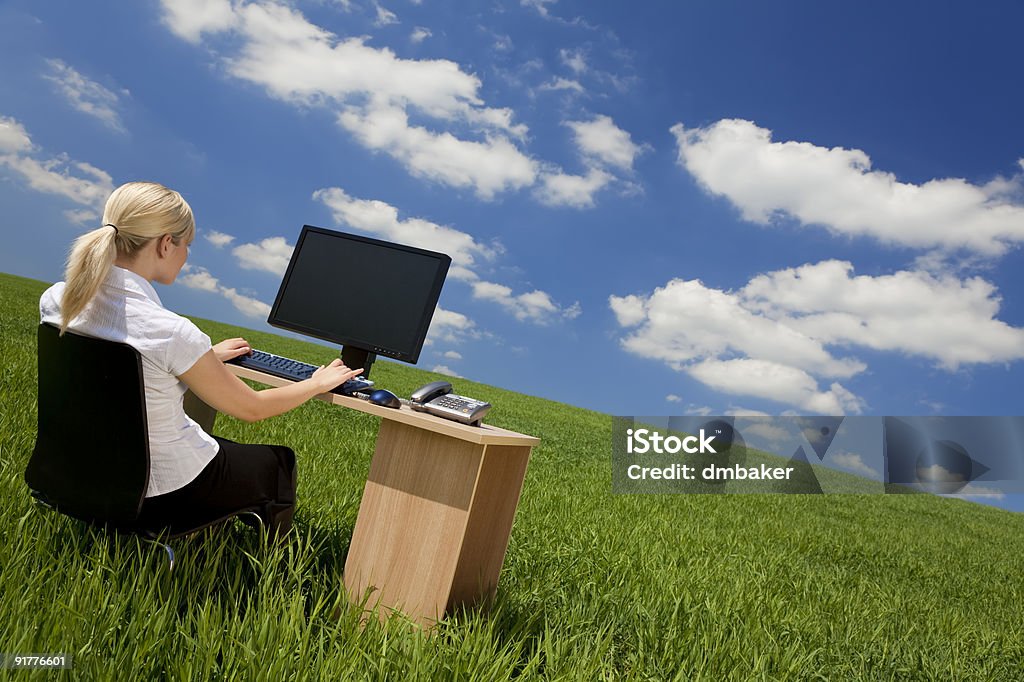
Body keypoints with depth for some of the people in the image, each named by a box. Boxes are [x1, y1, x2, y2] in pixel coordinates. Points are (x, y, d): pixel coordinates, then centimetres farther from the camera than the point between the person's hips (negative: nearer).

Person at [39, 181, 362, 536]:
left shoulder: (54, 300, -11)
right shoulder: (170, 332, -32)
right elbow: (252, 408, -17)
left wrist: (207, 356, 21)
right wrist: (319, 383, 0)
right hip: (164, 495, -7)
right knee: (280, 462, 21)